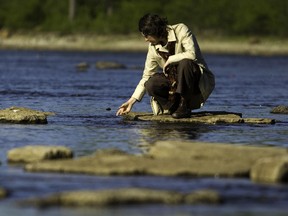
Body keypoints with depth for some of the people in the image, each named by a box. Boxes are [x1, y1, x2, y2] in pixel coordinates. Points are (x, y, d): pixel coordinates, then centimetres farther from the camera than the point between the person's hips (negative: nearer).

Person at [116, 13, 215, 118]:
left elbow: (192, 54, -30)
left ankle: (185, 106, -21)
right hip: (176, 82, 5)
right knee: (151, 85, -20)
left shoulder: (181, 30, -15)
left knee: (185, 63, -36)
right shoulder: (153, 48, 0)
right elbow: (146, 77, 3)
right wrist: (132, 100, -2)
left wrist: (170, 60, -19)